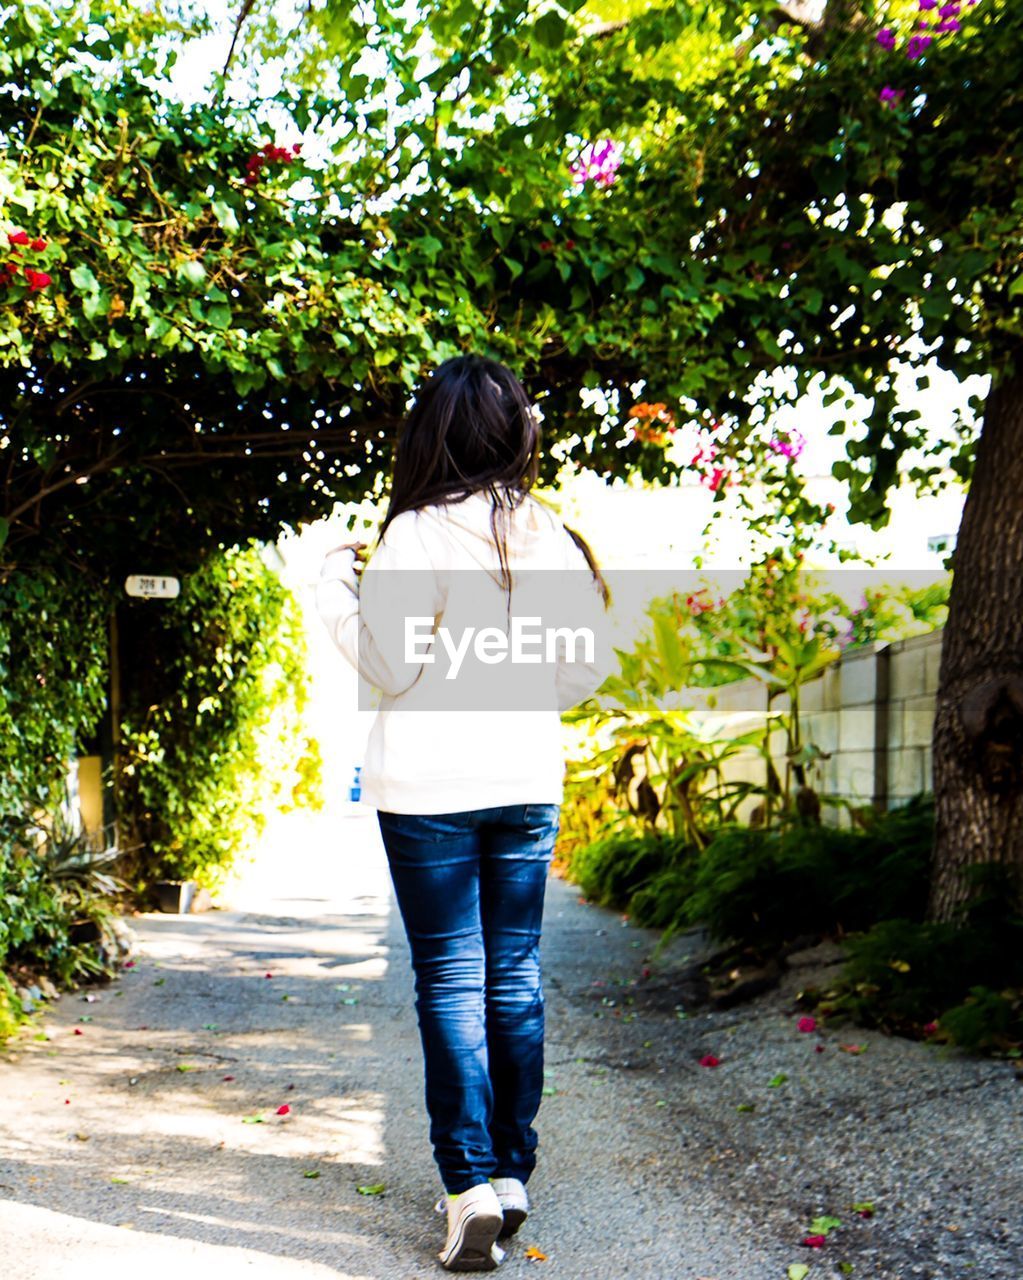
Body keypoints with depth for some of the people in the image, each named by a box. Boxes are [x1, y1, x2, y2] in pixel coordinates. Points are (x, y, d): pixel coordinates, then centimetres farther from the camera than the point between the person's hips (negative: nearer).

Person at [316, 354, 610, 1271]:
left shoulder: (418, 535, -10)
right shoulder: (551, 536, 5)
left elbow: (390, 665, -9)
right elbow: (587, 669, 7)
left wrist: (335, 589, 3)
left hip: (430, 785, -4)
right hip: (527, 780, 5)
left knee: (451, 983, 0)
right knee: (514, 975, 12)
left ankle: (472, 1188, -1)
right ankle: (514, 1172, 19)